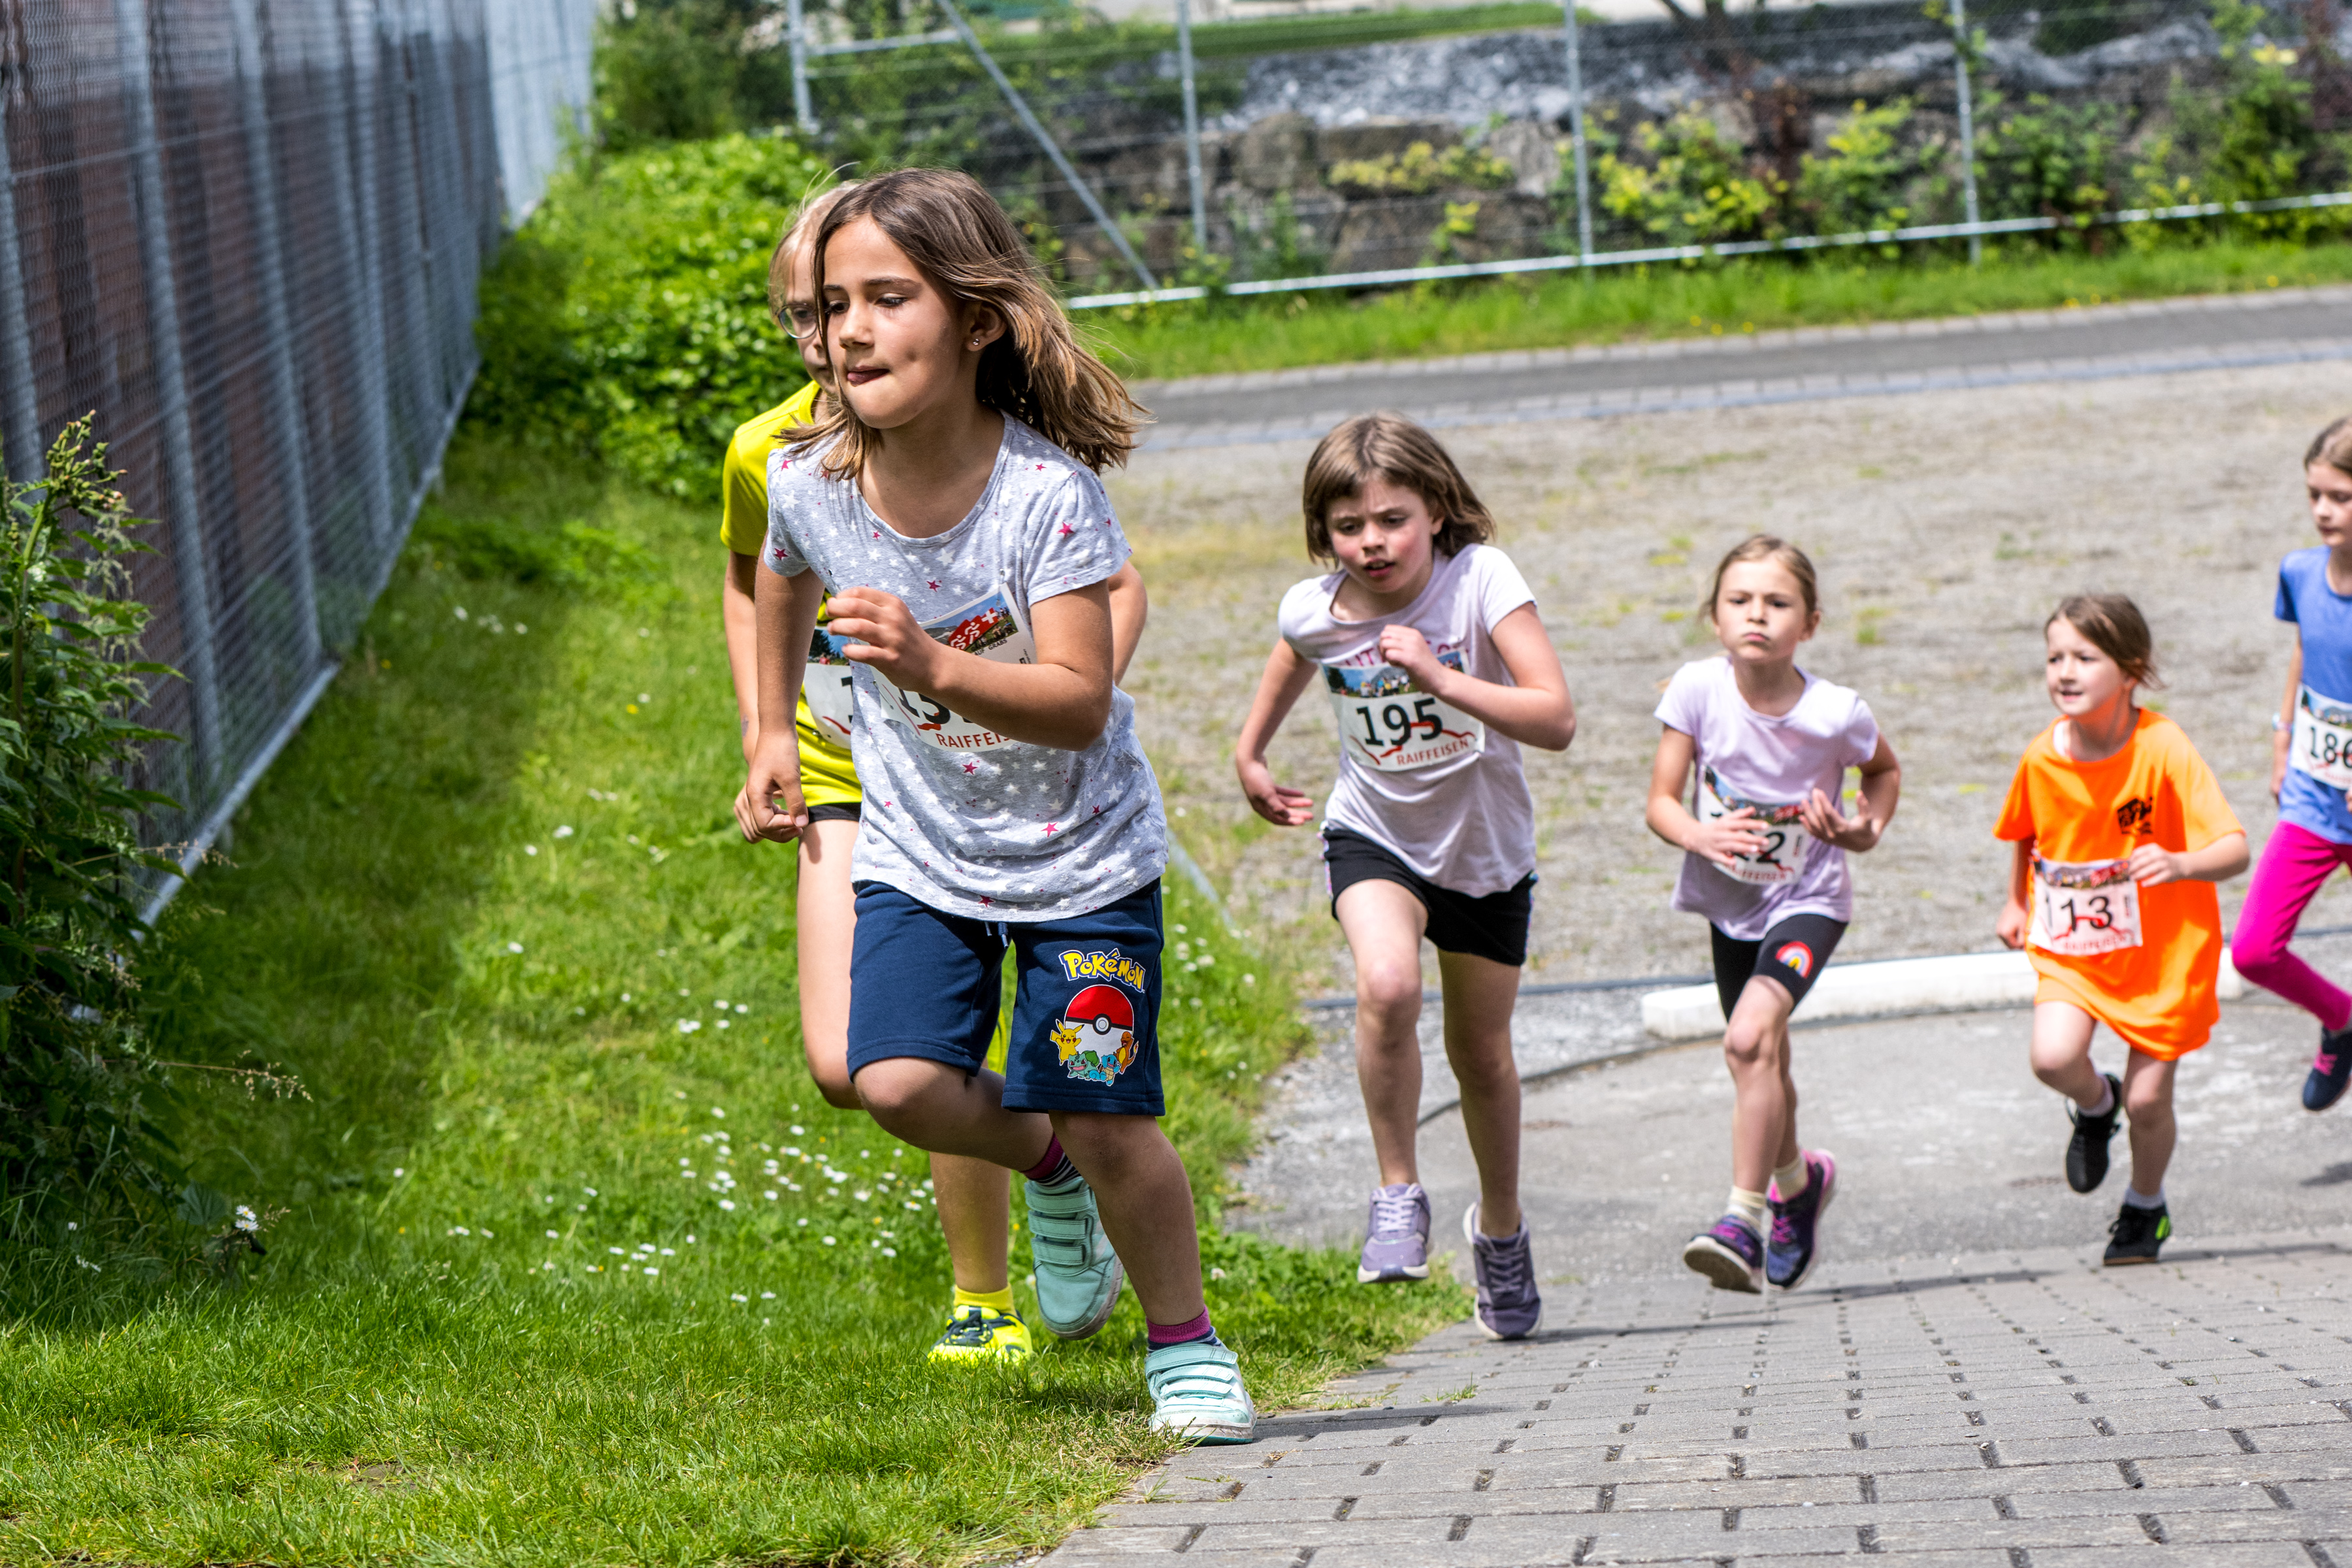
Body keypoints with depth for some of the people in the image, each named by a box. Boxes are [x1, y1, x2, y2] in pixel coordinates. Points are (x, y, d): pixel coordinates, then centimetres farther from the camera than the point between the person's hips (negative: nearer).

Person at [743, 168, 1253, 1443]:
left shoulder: (1048, 489, -25)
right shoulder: (810, 483, -13)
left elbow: (1079, 702, -32)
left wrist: (932, 668, -47)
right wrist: (772, 734, 18)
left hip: (1079, 853, -3)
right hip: (918, 853, 3)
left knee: (1108, 1121, -4)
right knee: (896, 1083, -16)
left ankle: (1185, 1341, 21)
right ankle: (1048, 1168, 17)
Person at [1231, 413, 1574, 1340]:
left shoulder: (1480, 579, -23)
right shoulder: (1313, 612, -14)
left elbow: (1556, 721, -31)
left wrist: (1441, 678, -40)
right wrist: (1250, 752, 19)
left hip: (1486, 849, 0)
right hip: (1374, 837, 0)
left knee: (1481, 1056, 13)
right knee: (1387, 986, -30)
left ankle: (1500, 1226, 40)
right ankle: (1398, 1194, -12)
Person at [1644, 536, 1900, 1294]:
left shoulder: (1836, 713, -20)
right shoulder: (1698, 690, -17)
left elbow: (1885, 770, 3)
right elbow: (1661, 802, -12)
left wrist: (1868, 827, -16)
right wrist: (1702, 836, -33)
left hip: (1809, 898, -4)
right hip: (1730, 900, 4)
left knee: (1750, 1037, -26)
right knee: (1761, 1060, 18)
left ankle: (1744, 1217, -22)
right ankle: (1797, 1181, 48)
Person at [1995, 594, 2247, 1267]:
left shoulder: (2163, 751, -21)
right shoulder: (2042, 758, -9)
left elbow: (2235, 850, -28)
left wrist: (2181, 865, -47)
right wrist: (2016, 903, 18)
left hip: (2162, 951, -3)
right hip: (2070, 946, 3)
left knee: (2149, 1098, 1)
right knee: (2053, 1057, -22)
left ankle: (2145, 1209, 32)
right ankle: (2095, 1107, 15)